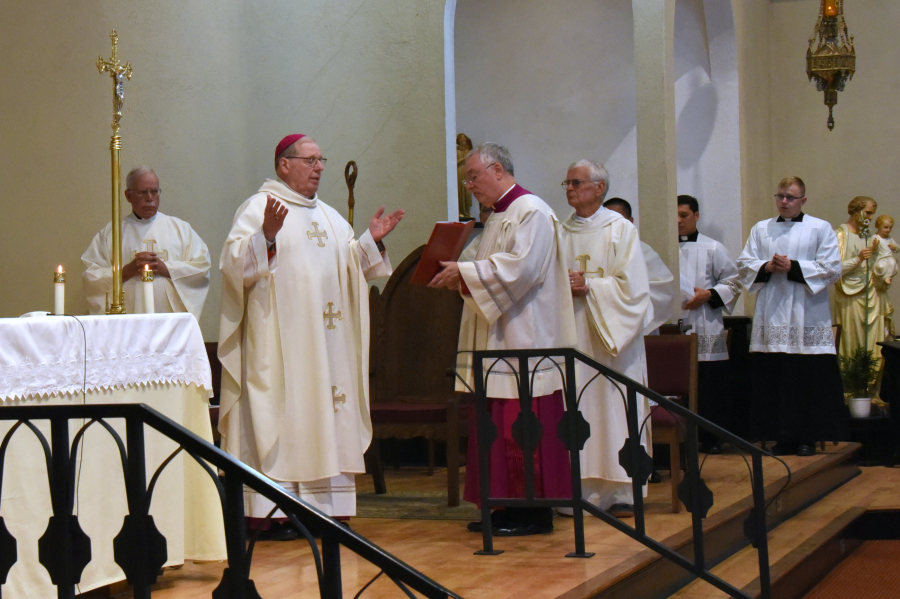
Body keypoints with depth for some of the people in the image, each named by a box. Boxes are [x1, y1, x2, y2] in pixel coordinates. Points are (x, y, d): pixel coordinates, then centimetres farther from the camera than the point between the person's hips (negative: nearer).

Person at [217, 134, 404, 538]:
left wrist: (371, 241, 5)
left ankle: (322, 504, 8)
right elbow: (235, 265, -13)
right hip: (278, 336, -7)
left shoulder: (328, 216, 20)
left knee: (325, 413, 5)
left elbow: (350, 267, 22)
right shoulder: (258, 207, -2)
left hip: (326, 336, 7)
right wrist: (266, 235, -28)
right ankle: (276, 511, -6)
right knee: (281, 412, -8)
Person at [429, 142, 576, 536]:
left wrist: (464, 273, -18)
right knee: (497, 427, 9)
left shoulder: (531, 212, -11)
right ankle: (509, 506, 13)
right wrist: (458, 278, 7)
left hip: (524, 343, -10)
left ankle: (534, 511, -3)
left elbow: (520, 268, -22)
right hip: (497, 343, 10)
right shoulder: (498, 216, 20)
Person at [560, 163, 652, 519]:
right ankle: (583, 489, 2)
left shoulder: (620, 230, 0)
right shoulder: (561, 232, 13)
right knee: (577, 409, -1)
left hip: (609, 334, -3)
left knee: (611, 405, -4)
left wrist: (589, 286, -15)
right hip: (570, 333, 4)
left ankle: (621, 492, 0)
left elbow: (631, 285, -7)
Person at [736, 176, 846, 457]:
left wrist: (793, 267, -12)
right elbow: (744, 265, 10)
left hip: (807, 320, -3)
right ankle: (783, 437, 7)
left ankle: (808, 438, 0)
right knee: (774, 379, 0)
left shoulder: (820, 229, 5)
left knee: (809, 379, -5)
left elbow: (832, 268, -5)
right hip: (771, 318, 3)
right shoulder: (761, 229, 16)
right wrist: (767, 267, -9)